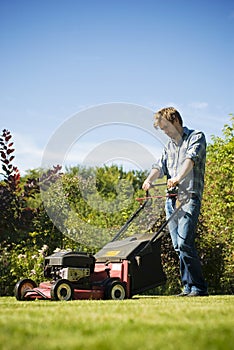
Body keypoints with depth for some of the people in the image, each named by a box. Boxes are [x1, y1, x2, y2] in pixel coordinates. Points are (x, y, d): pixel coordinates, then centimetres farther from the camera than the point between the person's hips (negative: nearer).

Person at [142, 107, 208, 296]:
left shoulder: (196, 137, 3)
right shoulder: (169, 146, 23)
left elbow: (191, 158, -15)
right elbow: (160, 166, 10)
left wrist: (179, 178, -32)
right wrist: (150, 179, -12)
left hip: (189, 197, -7)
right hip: (171, 199, 7)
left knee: (184, 243, -17)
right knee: (178, 246, 3)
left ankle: (199, 288, -11)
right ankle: (188, 287, 9)